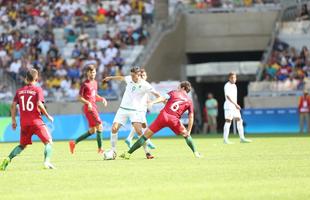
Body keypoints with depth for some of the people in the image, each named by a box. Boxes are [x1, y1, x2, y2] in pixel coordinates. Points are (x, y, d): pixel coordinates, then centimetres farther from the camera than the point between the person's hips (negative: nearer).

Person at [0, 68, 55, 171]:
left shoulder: (19, 91, 10)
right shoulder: (38, 90, -2)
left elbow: (13, 105, 4)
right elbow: (39, 104, -15)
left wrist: (13, 120, 11)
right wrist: (48, 116, -4)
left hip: (24, 122, 4)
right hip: (36, 121, -4)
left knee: (22, 145, 18)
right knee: (48, 142, 3)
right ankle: (47, 161, -18)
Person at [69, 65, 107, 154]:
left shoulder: (95, 83, 15)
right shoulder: (85, 84, -9)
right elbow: (80, 97, -10)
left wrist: (102, 99, 7)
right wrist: (88, 103, -24)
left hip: (93, 107, 9)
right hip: (89, 107, -9)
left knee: (92, 131, 10)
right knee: (99, 127, -13)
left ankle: (74, 142, 17)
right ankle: (100, 148, -8)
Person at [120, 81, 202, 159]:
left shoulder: (174, 92, 15)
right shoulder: (189, 101, 17)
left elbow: (163, 98, -3)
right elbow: (191, 117, 12)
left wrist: (153, 102, -17)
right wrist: (189, 131, 16)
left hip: (163, 116, -1)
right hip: (174, 120, 1)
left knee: (146, 135, 1)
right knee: (186, 134, 28)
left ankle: (128, 153, -2)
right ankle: (195, 153, 22)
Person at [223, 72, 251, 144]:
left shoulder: (234, 85, 17)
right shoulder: (227, 86, -10)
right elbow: (228, 96, -20)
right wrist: (236, 104, -26)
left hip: (235, 106, 9)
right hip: (229, 106, -9)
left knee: (239, 121, 6)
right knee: (228, 121, -8)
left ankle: (242, 138, 10)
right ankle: (225, 139, -6)